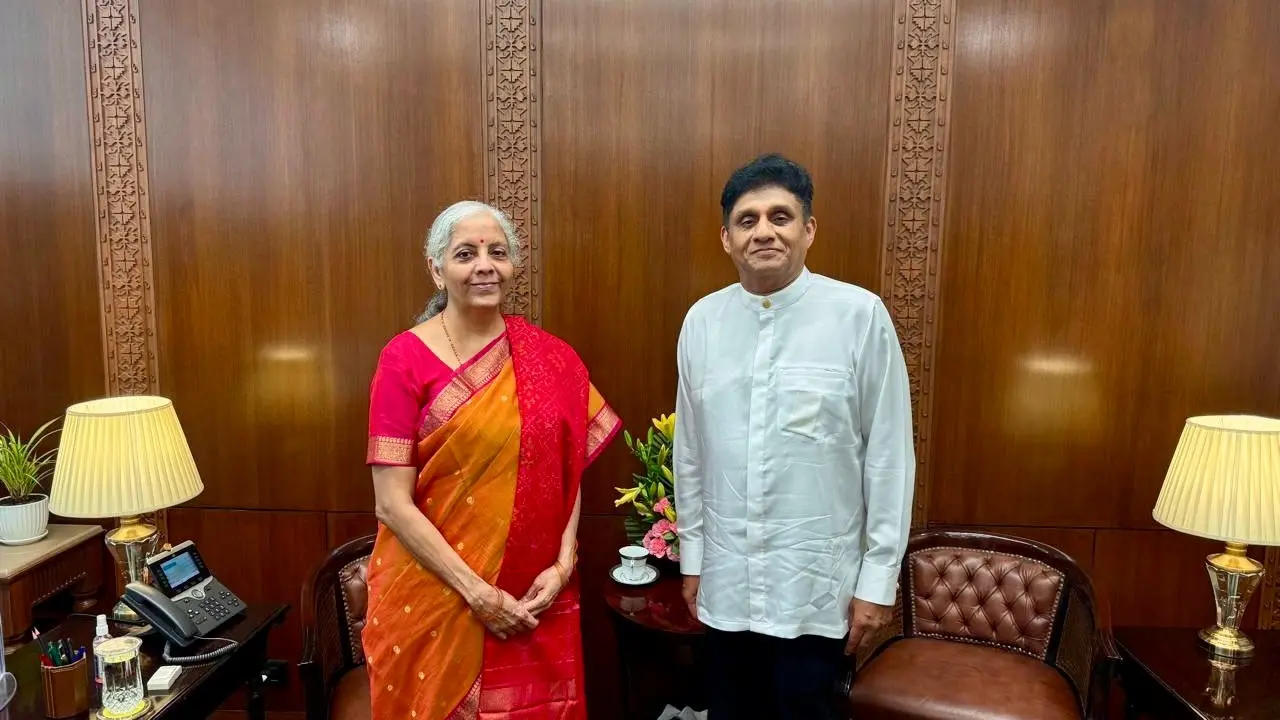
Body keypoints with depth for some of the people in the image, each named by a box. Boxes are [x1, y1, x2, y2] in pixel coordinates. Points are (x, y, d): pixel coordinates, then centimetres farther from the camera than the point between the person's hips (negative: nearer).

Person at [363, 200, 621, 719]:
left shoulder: (550, 357, 1)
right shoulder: (406, 359, -9)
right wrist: (477, 593, -14)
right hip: (434, 599, -2)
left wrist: (562, 566, -7)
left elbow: (570, 472, 5)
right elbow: (392, 503, -12)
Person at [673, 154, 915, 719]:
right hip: (727, 581, 4)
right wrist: (692, 553, 11)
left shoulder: (860, 316, -13)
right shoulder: (701, 321, -1)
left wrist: (878, 575, -5)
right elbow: (689, 450, 6)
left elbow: (889, 455, -8)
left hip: (817, 584, -3)